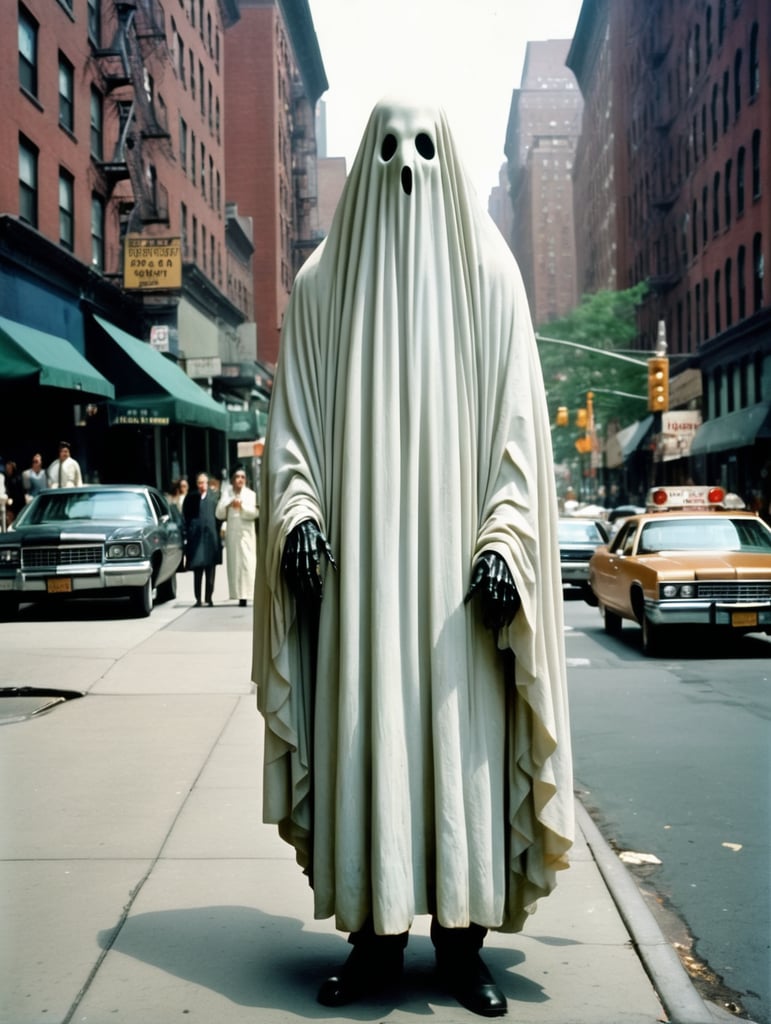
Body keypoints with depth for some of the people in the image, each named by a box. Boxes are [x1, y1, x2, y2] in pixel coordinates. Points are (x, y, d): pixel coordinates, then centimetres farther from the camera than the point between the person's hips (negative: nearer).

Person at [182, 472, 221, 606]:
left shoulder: (213, 497, 4)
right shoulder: (191, 498, 3)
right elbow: (185, 518, 5)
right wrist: (188, 534, -2)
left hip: (211, 537, 1)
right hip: (196, 537, -1)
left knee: (210, 570, 4)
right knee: (197, 571, 3)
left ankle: (209, 597, 11)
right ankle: (198, 599, 9)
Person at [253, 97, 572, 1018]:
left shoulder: (488, 274, 6)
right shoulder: (322, 284, 10)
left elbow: (519, 422, 1)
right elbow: (292, 423, 8)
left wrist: (504, 540, -9)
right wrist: (297, 512, -9)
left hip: (456, 560, -1)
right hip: (357, 559, 1)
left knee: (461, 742, 0)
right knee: (365, 736, 2)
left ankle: (461, 938, 12)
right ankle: (376, 935, 13)